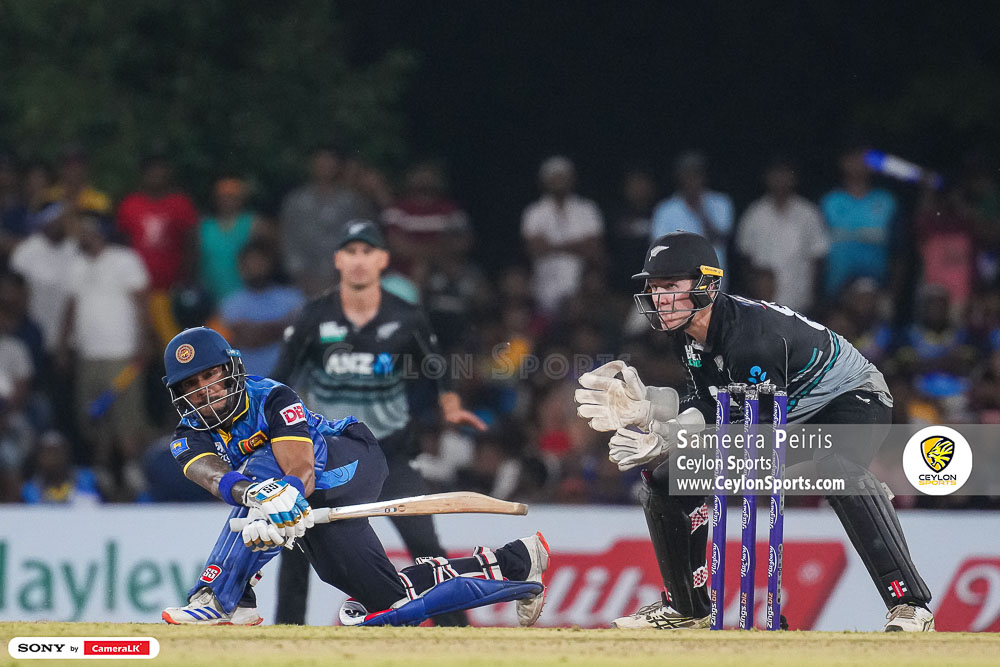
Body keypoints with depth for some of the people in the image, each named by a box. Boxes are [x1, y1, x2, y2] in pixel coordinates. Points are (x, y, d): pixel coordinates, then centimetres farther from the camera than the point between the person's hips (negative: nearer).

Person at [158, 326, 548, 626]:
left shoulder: (271, 399, -20)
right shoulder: (189, 439, -6)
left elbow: (301, 469, -35)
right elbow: (214, 476, -30)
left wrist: (287, 494, -58)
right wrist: (251, 493, -53)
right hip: (321, 508, 7)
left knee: (265, 467, -36)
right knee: (391, 602, 5)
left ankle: (222, 599, -37)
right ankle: (515, 564, 20)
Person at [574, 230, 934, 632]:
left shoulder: (754, 334, -36)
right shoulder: (688, 334, -9)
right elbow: (710, 407, -6)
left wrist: (668, 438, -43)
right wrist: (642, 405, -24)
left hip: (851, 399, -9)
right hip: (787, 416, 9)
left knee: (837, 469, -42)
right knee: (668, 483, 1)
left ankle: (909, 605, -42)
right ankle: (688, 609, 18)